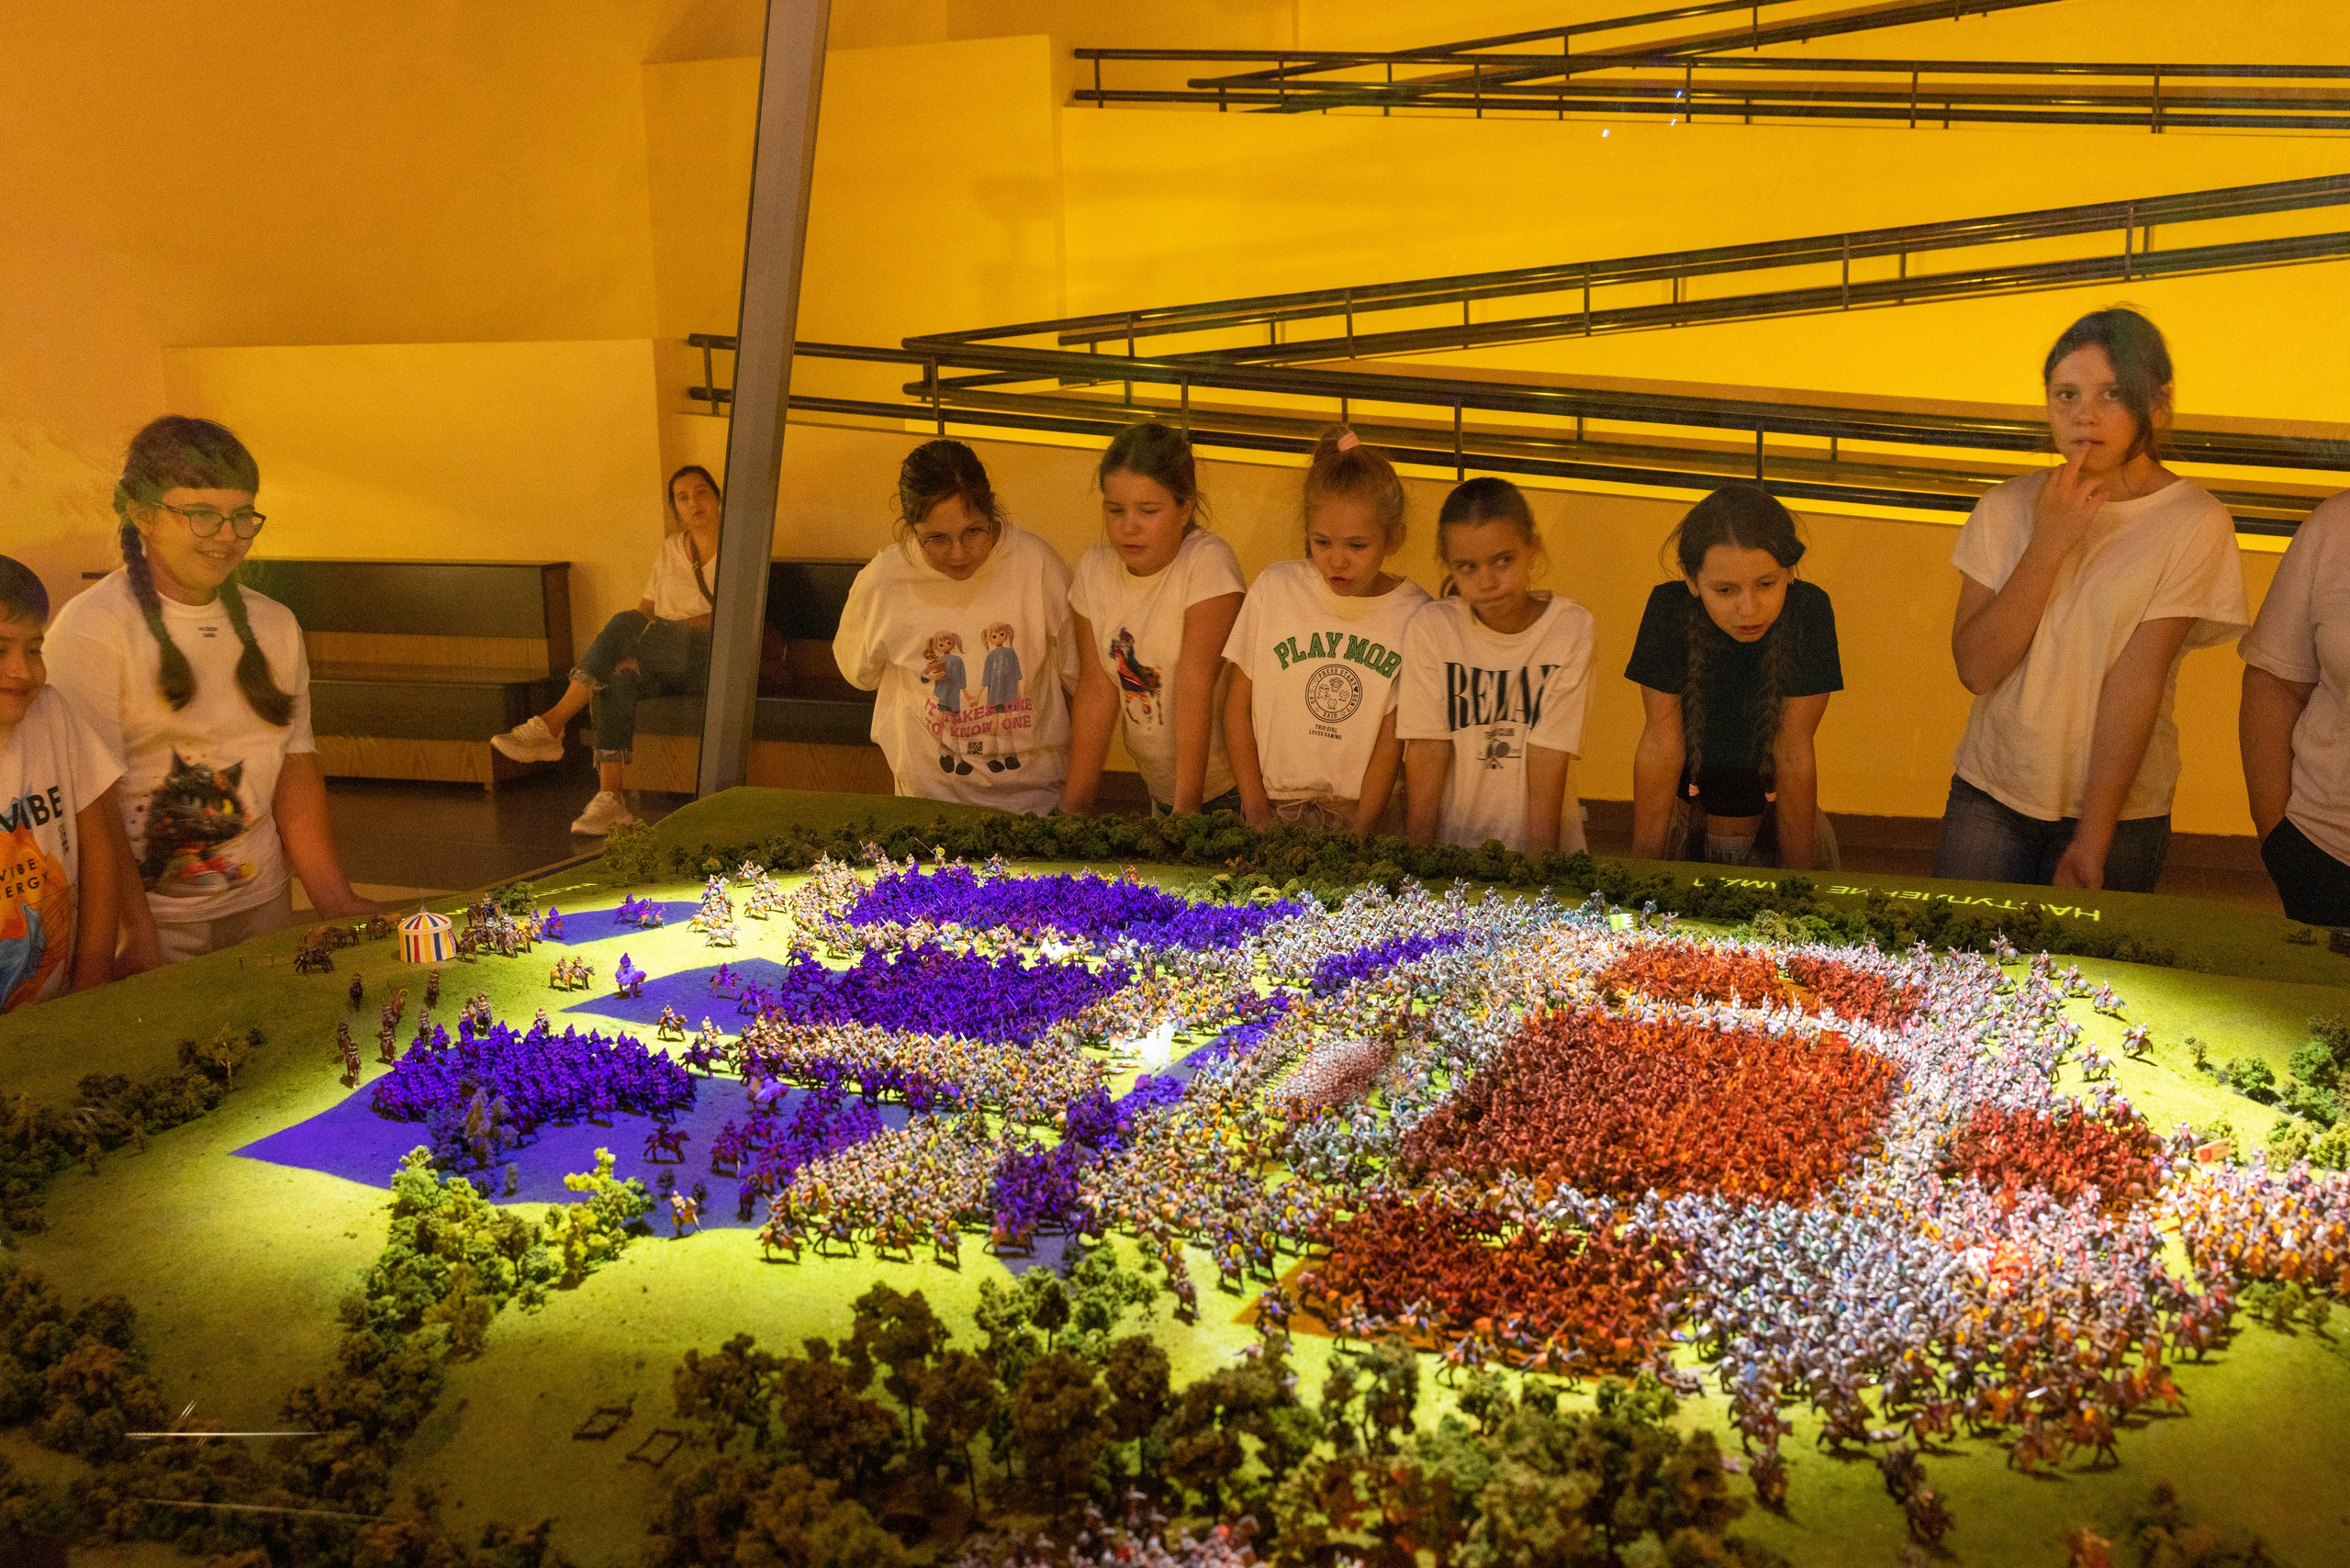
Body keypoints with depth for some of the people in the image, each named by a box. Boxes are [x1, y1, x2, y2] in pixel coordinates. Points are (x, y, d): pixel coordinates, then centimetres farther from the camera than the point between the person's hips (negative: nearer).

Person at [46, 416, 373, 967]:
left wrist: (336, 902, -3)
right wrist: (141, 951, -23)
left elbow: (296, 768, 7)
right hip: (147, 920, -5)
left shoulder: (274, 626, 7)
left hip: (262, 906, 5)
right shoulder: (89, 631, -12)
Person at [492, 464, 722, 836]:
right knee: (618, 680, -33)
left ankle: (550, 726, -31)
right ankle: (611, 799, -39)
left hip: (713, 656, -5)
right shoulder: (669, 549, 21)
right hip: (665, 665, 5)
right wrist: (625, 647, -5)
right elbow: (647, 608, 17)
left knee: (626, 624, -32)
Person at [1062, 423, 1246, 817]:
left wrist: (1186, 808, -24)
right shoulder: (1094, 569, -3)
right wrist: (1075, 802, -8)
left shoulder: (1208, 563, -18)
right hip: (1158, 786, 5)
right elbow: (1097, 690, -3)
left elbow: (1195, 690, -22)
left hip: (1223, 789, -4)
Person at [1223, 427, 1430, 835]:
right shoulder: (1275, 588, 2)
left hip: (1361, 810, 0)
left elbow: (1393, 736, -2)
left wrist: (1360, 832, -10)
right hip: (1276, 804, 1)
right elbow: (1238, 701, 6)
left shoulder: (1413, 613, -1)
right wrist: (1255, 807, -1)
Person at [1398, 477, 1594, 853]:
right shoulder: (1430, 628, -5)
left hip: (1534, 844, 0)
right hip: (1450, 842, 1)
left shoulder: (1570, 628, -7)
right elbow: (1427, 753, -5)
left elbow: (1548, 763, -10)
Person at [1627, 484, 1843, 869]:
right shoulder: (1669, 610, -19)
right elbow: (1661, 744, -14)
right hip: (1688, 819, 1)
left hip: (1776, 824, 0)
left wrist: (1799, 881, -14)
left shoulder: (1809, 612, -21)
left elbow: (1794, 753, -17)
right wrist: (1644, 868, -13)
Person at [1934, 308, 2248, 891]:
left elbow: (2135, 681, -15)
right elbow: (1975, 668, -9)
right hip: (1990, 795, 2)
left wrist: (2090, 842, -18)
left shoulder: (2194, 524, -8)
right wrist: (2048, 543, -18)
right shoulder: (2007, 506, -1)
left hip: (2118, 805, -2)